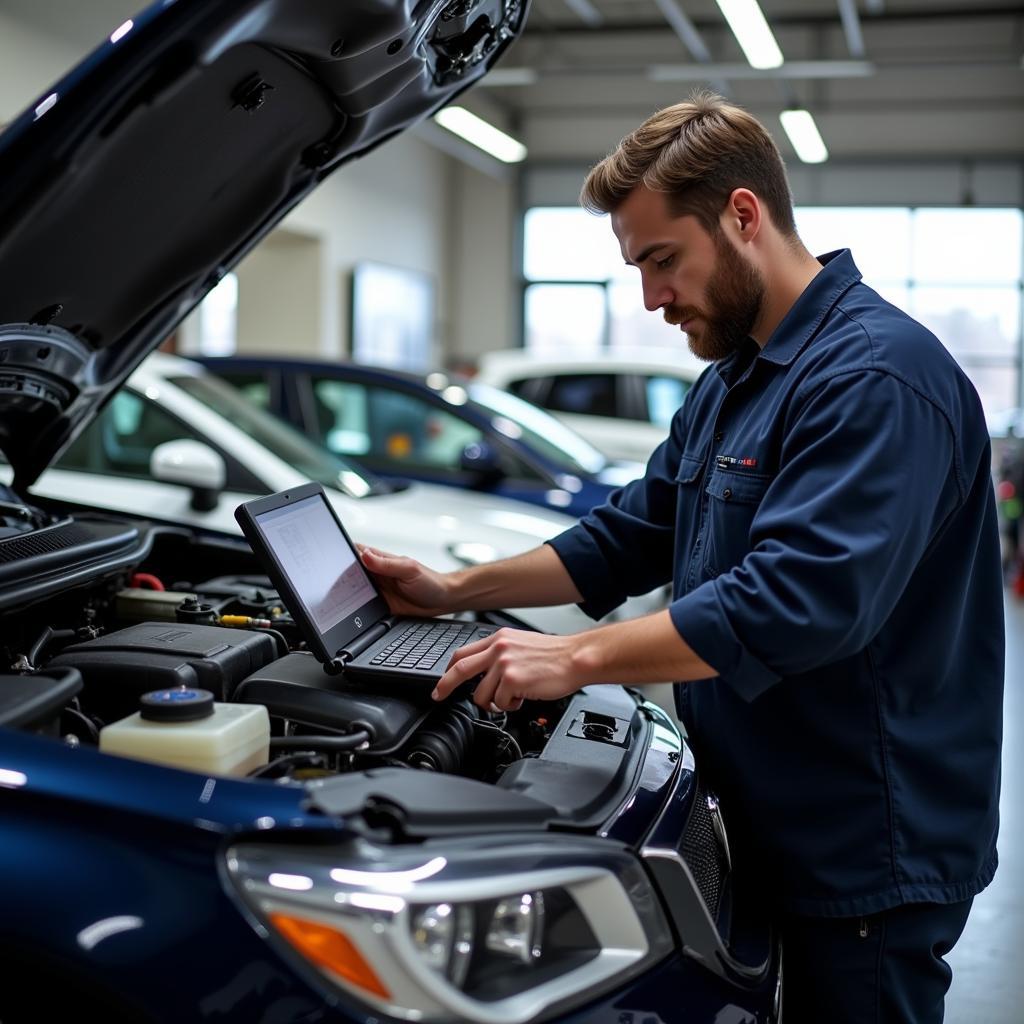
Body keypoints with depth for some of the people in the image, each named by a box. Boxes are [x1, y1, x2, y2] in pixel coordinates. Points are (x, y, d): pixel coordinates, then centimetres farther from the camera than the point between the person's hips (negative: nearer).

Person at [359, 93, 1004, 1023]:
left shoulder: (876, 374, -20)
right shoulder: (730, 382, 13)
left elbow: (794, 602, -30)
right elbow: (627, 539, 18)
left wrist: (575, 658, -26)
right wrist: (459, 590, 10)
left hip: (867, 856, -8)